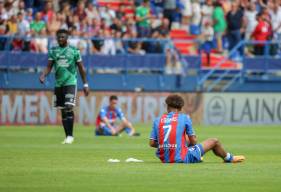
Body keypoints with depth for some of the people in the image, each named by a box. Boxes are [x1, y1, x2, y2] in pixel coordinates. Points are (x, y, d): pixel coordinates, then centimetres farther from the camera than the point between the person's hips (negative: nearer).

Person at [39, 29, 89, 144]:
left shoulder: (74, 51, 0)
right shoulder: (53, 51, 8)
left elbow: (81, 68, 5)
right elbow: (49, 67, 6)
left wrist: (85, 84, 5)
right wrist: (43, 76, -15)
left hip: (70, 82, -4)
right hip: (58, 84, 4)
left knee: (68, 108, -16)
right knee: (63, 110, 6)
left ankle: (70, 136, -12)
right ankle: (67, 136, 13)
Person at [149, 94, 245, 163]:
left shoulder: (157, 120, 3)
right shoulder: (185, 118, -3)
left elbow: (152, 143, 0)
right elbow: (193, 141, -1)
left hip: (164, 159, 4)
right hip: (182, 158, -4)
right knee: (214, 141, 16)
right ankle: (229, 158, 40)